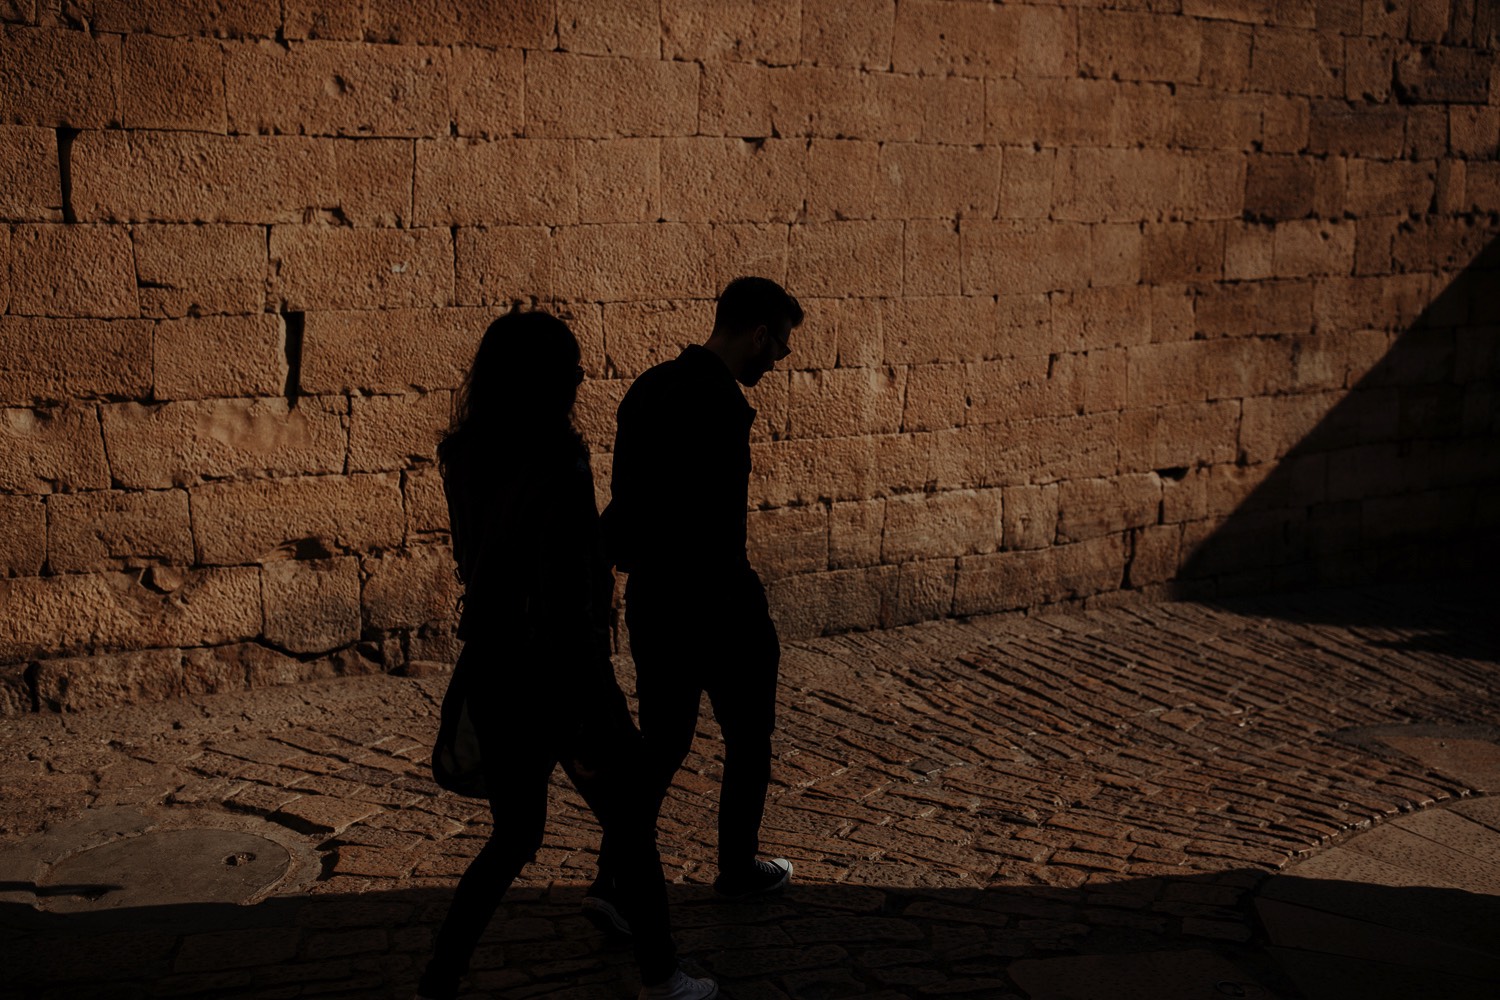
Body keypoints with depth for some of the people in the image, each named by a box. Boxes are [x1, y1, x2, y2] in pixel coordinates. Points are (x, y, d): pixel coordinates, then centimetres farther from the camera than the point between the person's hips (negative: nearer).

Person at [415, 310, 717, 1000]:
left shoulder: (464, 457, 0)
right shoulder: (556, 464, -22)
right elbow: (566, 603, -23)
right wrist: (587, 724, -17)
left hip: (487, 671, 7)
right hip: (556, 677, -7)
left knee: (513, 836, 21)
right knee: (631, 825, 15)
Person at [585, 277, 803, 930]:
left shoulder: (649, 388, 6)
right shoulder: (717, 406, -21)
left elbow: (627, 500, 12)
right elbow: (717, 533, -24)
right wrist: (756, 634, -17)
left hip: (650, 600, 8)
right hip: (711, 604, -8)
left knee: (661, 743, 14)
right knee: (748, 738, 14)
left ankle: (614, 878, 5)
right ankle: (737, 868, 30)